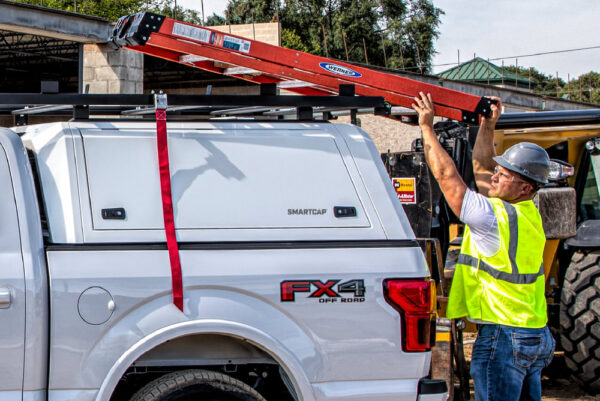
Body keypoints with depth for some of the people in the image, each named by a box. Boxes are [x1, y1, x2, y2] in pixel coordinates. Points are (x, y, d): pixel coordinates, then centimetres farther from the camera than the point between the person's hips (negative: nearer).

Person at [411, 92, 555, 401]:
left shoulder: (496, 217, -18)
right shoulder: (525, 211, 8)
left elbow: (447, 175, -12)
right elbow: (481, 167, 21)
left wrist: (427, 127, -4)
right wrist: (488, 126, 20)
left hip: (503, 335, -9)